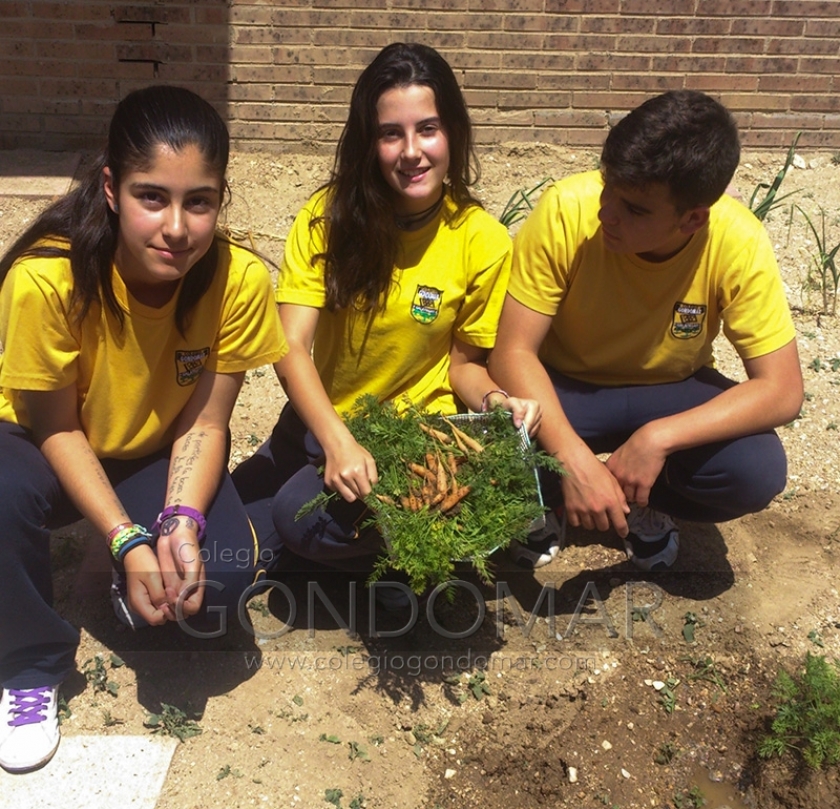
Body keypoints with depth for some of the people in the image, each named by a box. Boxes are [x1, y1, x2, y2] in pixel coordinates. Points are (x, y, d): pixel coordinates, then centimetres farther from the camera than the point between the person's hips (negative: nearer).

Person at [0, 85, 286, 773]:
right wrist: (127, 541, -28)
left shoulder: (241, 280, -25)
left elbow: (202, 423, -16)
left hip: (155, 458, 2)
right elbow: (56, 429, -19)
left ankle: (136, 599, 14)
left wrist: (181, 524, -32)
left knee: (226, 567, -24)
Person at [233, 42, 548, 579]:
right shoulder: (331, 214, -9)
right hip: (324, 419, 4)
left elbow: (464, 361, 0)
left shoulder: (483, 242, -11)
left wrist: (494, 401, -23)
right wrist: (337, 440, -32)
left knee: (302, 517, -27)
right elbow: (291, 346, -16)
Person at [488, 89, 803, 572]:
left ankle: (642, 502, 7)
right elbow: (513, 351, -26)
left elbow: (782, 390, -23)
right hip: (564, 385, -1)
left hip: (669, 392, 1)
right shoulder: (566, 210, -28)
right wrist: (576, 459, -40)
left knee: (758, 471, -26)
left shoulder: (739, 244, -25)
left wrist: (657, 438, -36)